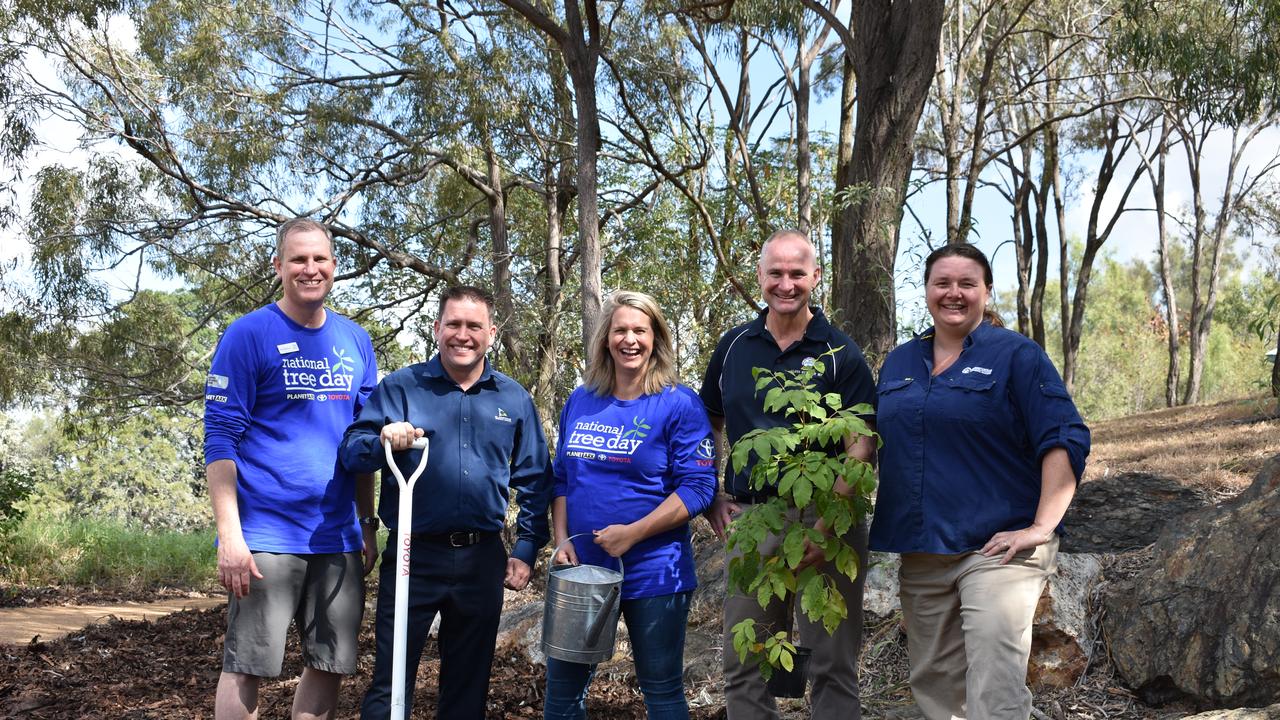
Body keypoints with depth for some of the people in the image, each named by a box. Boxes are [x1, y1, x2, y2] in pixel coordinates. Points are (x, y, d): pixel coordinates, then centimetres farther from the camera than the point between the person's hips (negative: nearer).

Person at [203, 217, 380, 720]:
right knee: (246, 665, 0)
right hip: (266, 536, -5)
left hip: (339, 537, 5)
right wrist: (230, 535, -16)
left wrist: (367, 525, 11)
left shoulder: (355, 342, 11)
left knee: (331, 664, 10)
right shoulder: (248, 335, -5)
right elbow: (220, 439, -9)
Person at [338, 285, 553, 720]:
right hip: (414, 555, -2)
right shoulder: (400, 387, 0)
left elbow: (534, 481, 12)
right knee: (391, 682, 1)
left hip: (483, 561, 3)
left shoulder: (514, 399, 8)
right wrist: (382, 441, -29)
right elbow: (350, 452, -8)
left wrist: (525, 550, 5)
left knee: (469, 683, 14)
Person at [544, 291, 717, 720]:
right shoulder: (580, 402, 8)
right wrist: (562, 540, 0)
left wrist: (632, 533, -19)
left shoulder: (679, 405, -7)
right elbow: (562, 479, 14)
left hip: (653, 572, -4)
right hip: (582, 568, 5)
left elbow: (698, 487, -13)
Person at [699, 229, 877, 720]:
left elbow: (860, 446, -10)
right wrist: (712, 497, 8)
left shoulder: (840, 353, -4)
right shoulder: (733, 347, 8)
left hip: (824, 519, -3)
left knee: (833, 665, 5)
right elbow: (707, 426, 19)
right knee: (743, 666, 11)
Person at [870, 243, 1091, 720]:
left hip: (996, 549, -6)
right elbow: (882, 444, 24)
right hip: (920, 552, 6)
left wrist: (1041, 528, -16)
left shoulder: (1017, 356, -2)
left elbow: (1065, 441, -8)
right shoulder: (899, 362, 14)